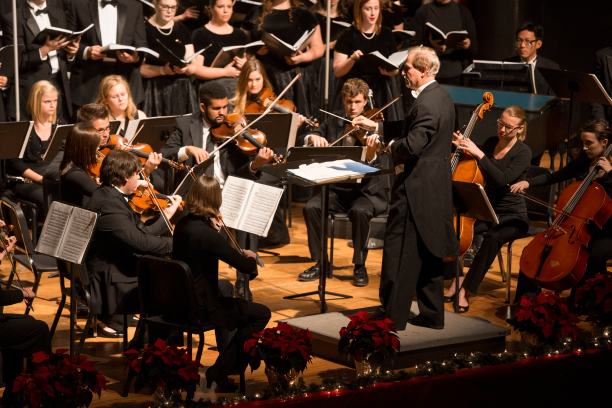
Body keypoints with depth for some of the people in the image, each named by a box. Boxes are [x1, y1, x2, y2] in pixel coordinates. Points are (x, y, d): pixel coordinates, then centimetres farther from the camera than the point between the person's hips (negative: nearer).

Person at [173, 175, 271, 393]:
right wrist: (250, 257, -3)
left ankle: (226, 349, 48)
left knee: (224, 285, 35)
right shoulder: (207, 234, -26)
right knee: (261, 314, 1)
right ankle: (221, 370, 1)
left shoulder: (182, 225, 0)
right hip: (200, 307, -9)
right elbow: (247, 267, -25)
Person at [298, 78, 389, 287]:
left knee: (360, 211, -34)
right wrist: (312, 137, -18)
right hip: (338, 189, 4)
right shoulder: (333, 122, 6)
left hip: (367, 191, -4)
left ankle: (360, 266, -15)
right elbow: (300, 143, 5)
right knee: (311, 207, -22)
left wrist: (371, 155, -41)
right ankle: (319, 262, -5)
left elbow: (375, 170, -18)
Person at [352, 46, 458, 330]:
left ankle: (392, 315, 4)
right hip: (436, 187, 10)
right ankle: (432, 314, 22)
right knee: (428, 251, 15)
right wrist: (375, 127, 19)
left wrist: (393, 149, -7)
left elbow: (412, 145, -28)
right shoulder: (441, 97, 11)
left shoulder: (426, 104, -21)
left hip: (416, 189, -10)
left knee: (399, 252, -2)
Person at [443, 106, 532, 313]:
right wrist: (462, 147, -5)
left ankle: (466, 291, -32)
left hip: (512, 217, -5)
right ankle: (457, 280, -18)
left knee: (493, 238, -37)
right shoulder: (490, 143, 7)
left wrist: (479, 154, -28)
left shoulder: (523, 152, -10)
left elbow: (502, 179, -25)